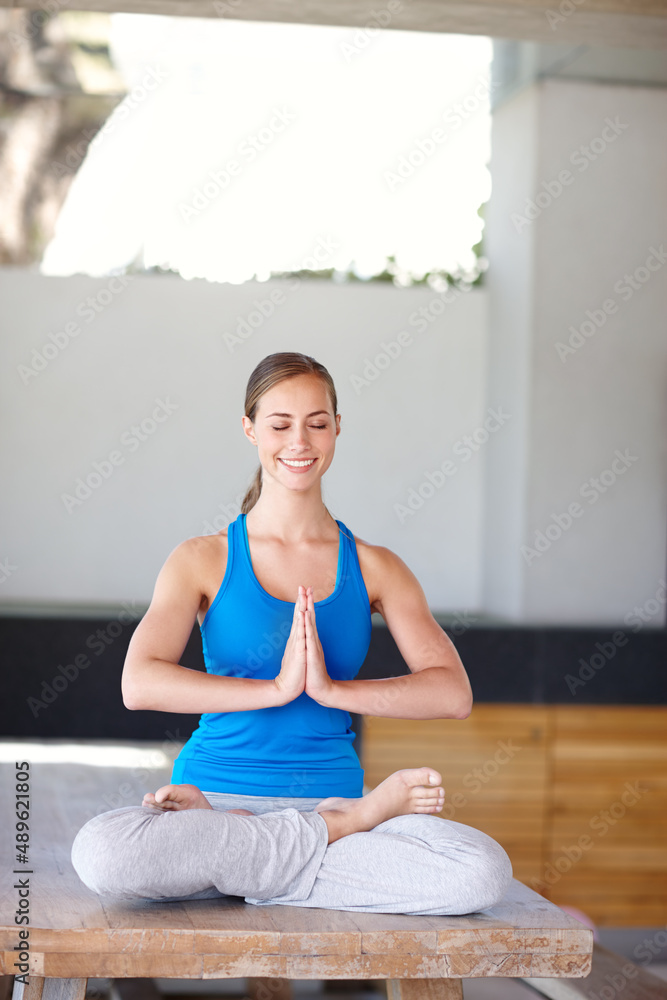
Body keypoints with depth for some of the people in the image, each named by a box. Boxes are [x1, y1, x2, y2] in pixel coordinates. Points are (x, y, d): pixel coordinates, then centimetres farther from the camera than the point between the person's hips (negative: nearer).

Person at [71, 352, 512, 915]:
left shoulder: (374, 568, 9)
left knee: (485, 873, -28)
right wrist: (275, 687, -17)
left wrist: (334, 689, -16)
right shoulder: (203, 561, 5)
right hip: (217, 790, 0)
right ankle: (351, 822, -16)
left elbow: (453, 693, -3)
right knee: (100, 853, -35)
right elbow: (139, 683, -10)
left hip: (331, 794, 0)